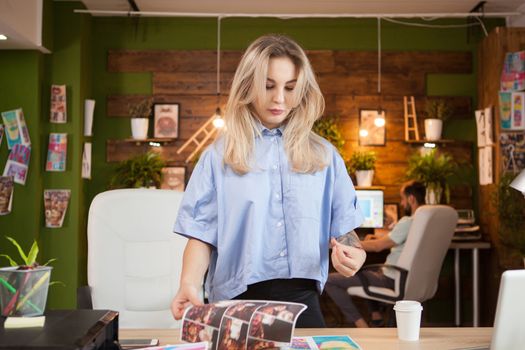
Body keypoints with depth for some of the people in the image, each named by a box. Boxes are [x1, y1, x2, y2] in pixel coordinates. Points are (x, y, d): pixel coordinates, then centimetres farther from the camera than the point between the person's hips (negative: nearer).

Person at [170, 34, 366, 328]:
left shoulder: (323, 155, 7)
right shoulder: (220, 156, 2)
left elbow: (342, 226, 8)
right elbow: (201, 234, -3)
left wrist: (354, 252, -15)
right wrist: (189, 284, -22)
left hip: (302, 299, 2)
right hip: (238, 302, -1)